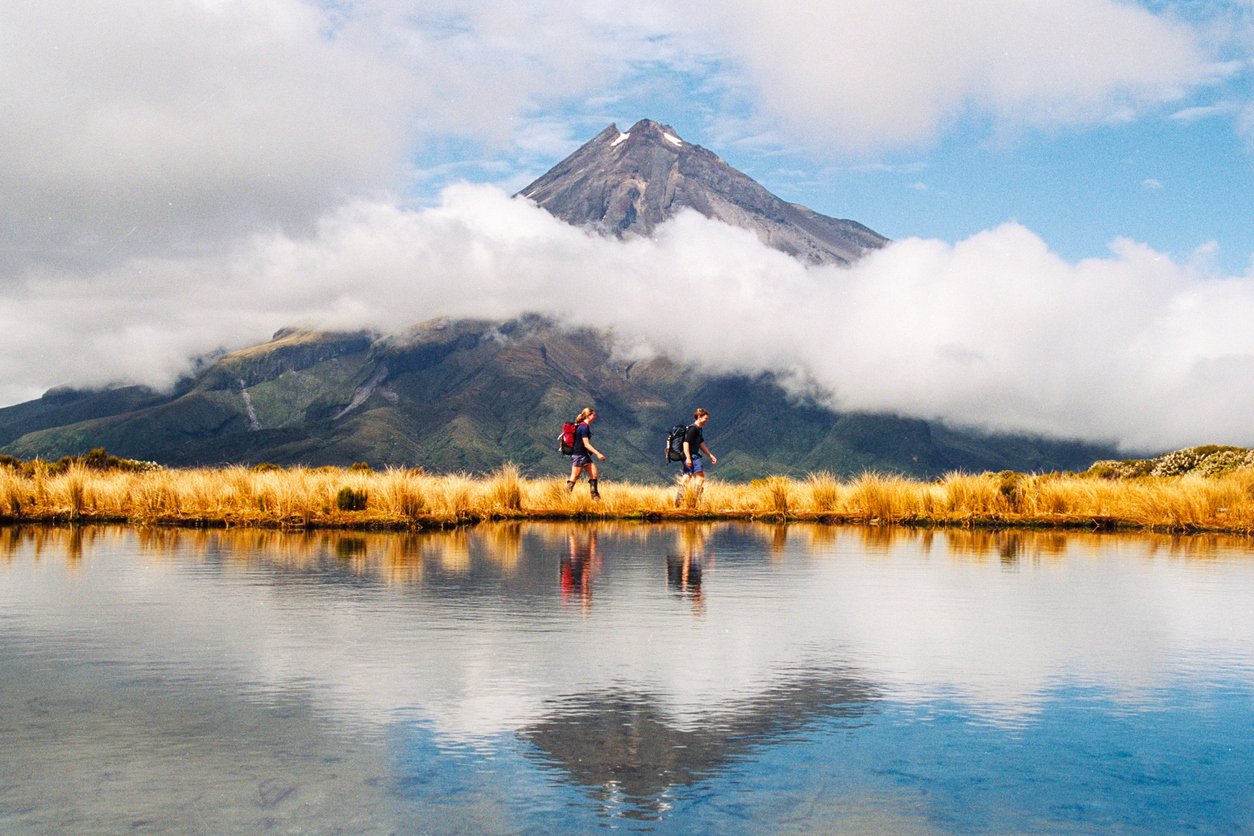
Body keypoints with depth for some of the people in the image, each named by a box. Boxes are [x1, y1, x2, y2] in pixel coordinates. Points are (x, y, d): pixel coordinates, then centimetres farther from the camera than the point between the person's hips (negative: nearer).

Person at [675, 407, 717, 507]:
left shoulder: (700, 429, 19)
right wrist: (688, 458, -26)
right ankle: (697, 500, -10)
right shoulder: (693, 429, -13)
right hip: (691, 456, -10)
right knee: (700, 476, -10)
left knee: (686, 478, 9)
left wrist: (710, 455, 26)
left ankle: (678, 501, 10)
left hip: (694, 456, 10)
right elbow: (686, 443, -20)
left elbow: (701, 444, 27)